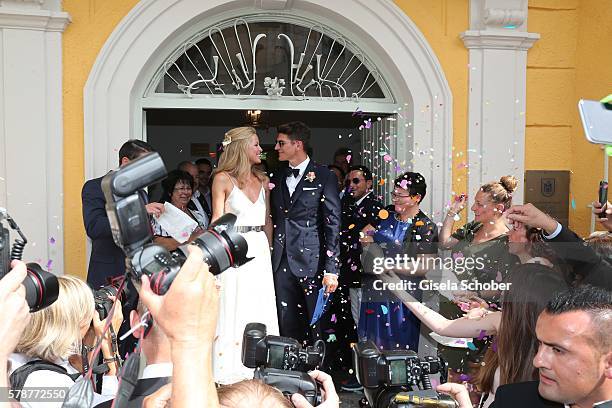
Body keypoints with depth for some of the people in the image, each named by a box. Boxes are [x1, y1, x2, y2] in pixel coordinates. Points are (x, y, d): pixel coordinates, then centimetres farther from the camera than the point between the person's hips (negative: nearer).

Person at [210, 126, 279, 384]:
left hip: (260, 252, 5)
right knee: (234, 311, -3)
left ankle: (255, 372, 14)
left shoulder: (262, 180, 13)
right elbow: (217, 222, -3)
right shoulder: (223, 179, -1)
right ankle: (230, 375, 5)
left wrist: (268, 250, 8)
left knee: (258, 311, 6)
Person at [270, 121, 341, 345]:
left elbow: (333, 223, -7)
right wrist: (269, 259, 6)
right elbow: (274, 219, 15)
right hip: (282, 264, 5)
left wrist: (331, 269, -12)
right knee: (287, 327, 10)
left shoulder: (324, 177, -3)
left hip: (311, 262, -5)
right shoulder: (277, 178, 14)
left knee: (318, 326, 1)